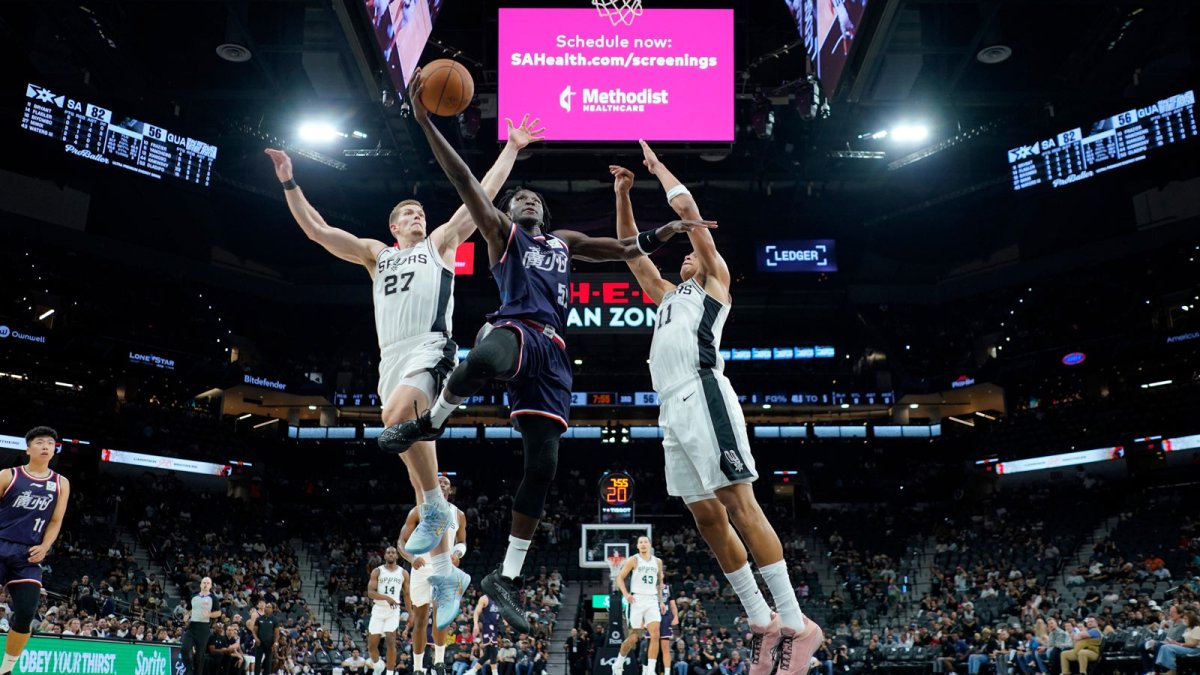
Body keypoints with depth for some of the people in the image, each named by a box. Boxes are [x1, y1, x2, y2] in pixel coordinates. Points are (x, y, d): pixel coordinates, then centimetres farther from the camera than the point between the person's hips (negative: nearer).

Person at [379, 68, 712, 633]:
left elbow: (623, 250, 34)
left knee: (542, 465, -5)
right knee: (483, 361, -45)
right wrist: (425, 122, 1)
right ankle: (429, 422, -13)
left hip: (551, 352, 5)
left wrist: (662, 232, 16)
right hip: (514, 329, -4)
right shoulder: (500, 231, 19)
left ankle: (505, 577, 6)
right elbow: (463, 178, 9)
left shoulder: (564, 242, 33)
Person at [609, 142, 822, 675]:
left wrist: (656, 164, 24)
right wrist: (623, 195, 32)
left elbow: (687, 208, 11)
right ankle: (762, 622, 9)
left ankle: (797, 624, -11)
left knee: (740, 506, -14)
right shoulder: (667, 294, 33)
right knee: (707, 518, 3)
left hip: (702, 395, -8)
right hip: (672, 408, 8)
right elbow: (630, 249, 36)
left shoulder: (717, 281, 15)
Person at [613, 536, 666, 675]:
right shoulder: (633, 560, -1)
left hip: (652, 601, 3)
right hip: (637, 600, -3)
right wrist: (626, 594, -15)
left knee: (655, 635, -13)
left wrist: (661, 601, 16)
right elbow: (620, 577, -2)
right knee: (634, 637, 0)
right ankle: (618, 663, 23)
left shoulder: (657, 561, 11)